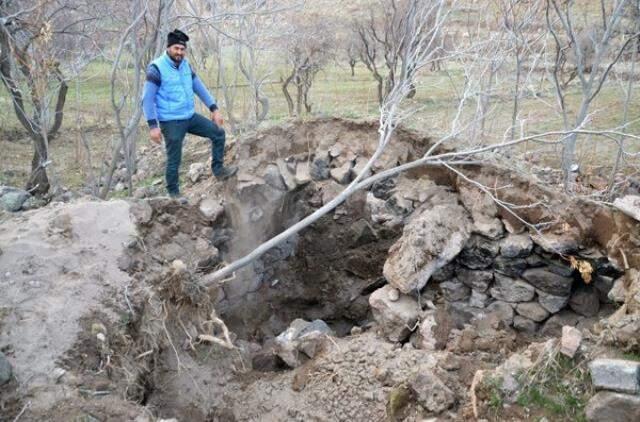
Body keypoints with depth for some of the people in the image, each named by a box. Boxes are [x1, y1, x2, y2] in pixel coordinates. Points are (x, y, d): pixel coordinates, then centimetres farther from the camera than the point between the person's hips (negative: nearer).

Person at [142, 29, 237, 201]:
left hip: (191, 116, 7)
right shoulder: (156, 68, -15)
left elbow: (199, 88, 13)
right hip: (171, 122, -7)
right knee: (174, 160, 1)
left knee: (218, 133, 4)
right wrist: (153, 125, -23)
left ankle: (218, 170, 14)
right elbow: (147, 99, -17)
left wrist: (214, 109, 7)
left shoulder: (185, 65, 6)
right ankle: (173, 192, 20)